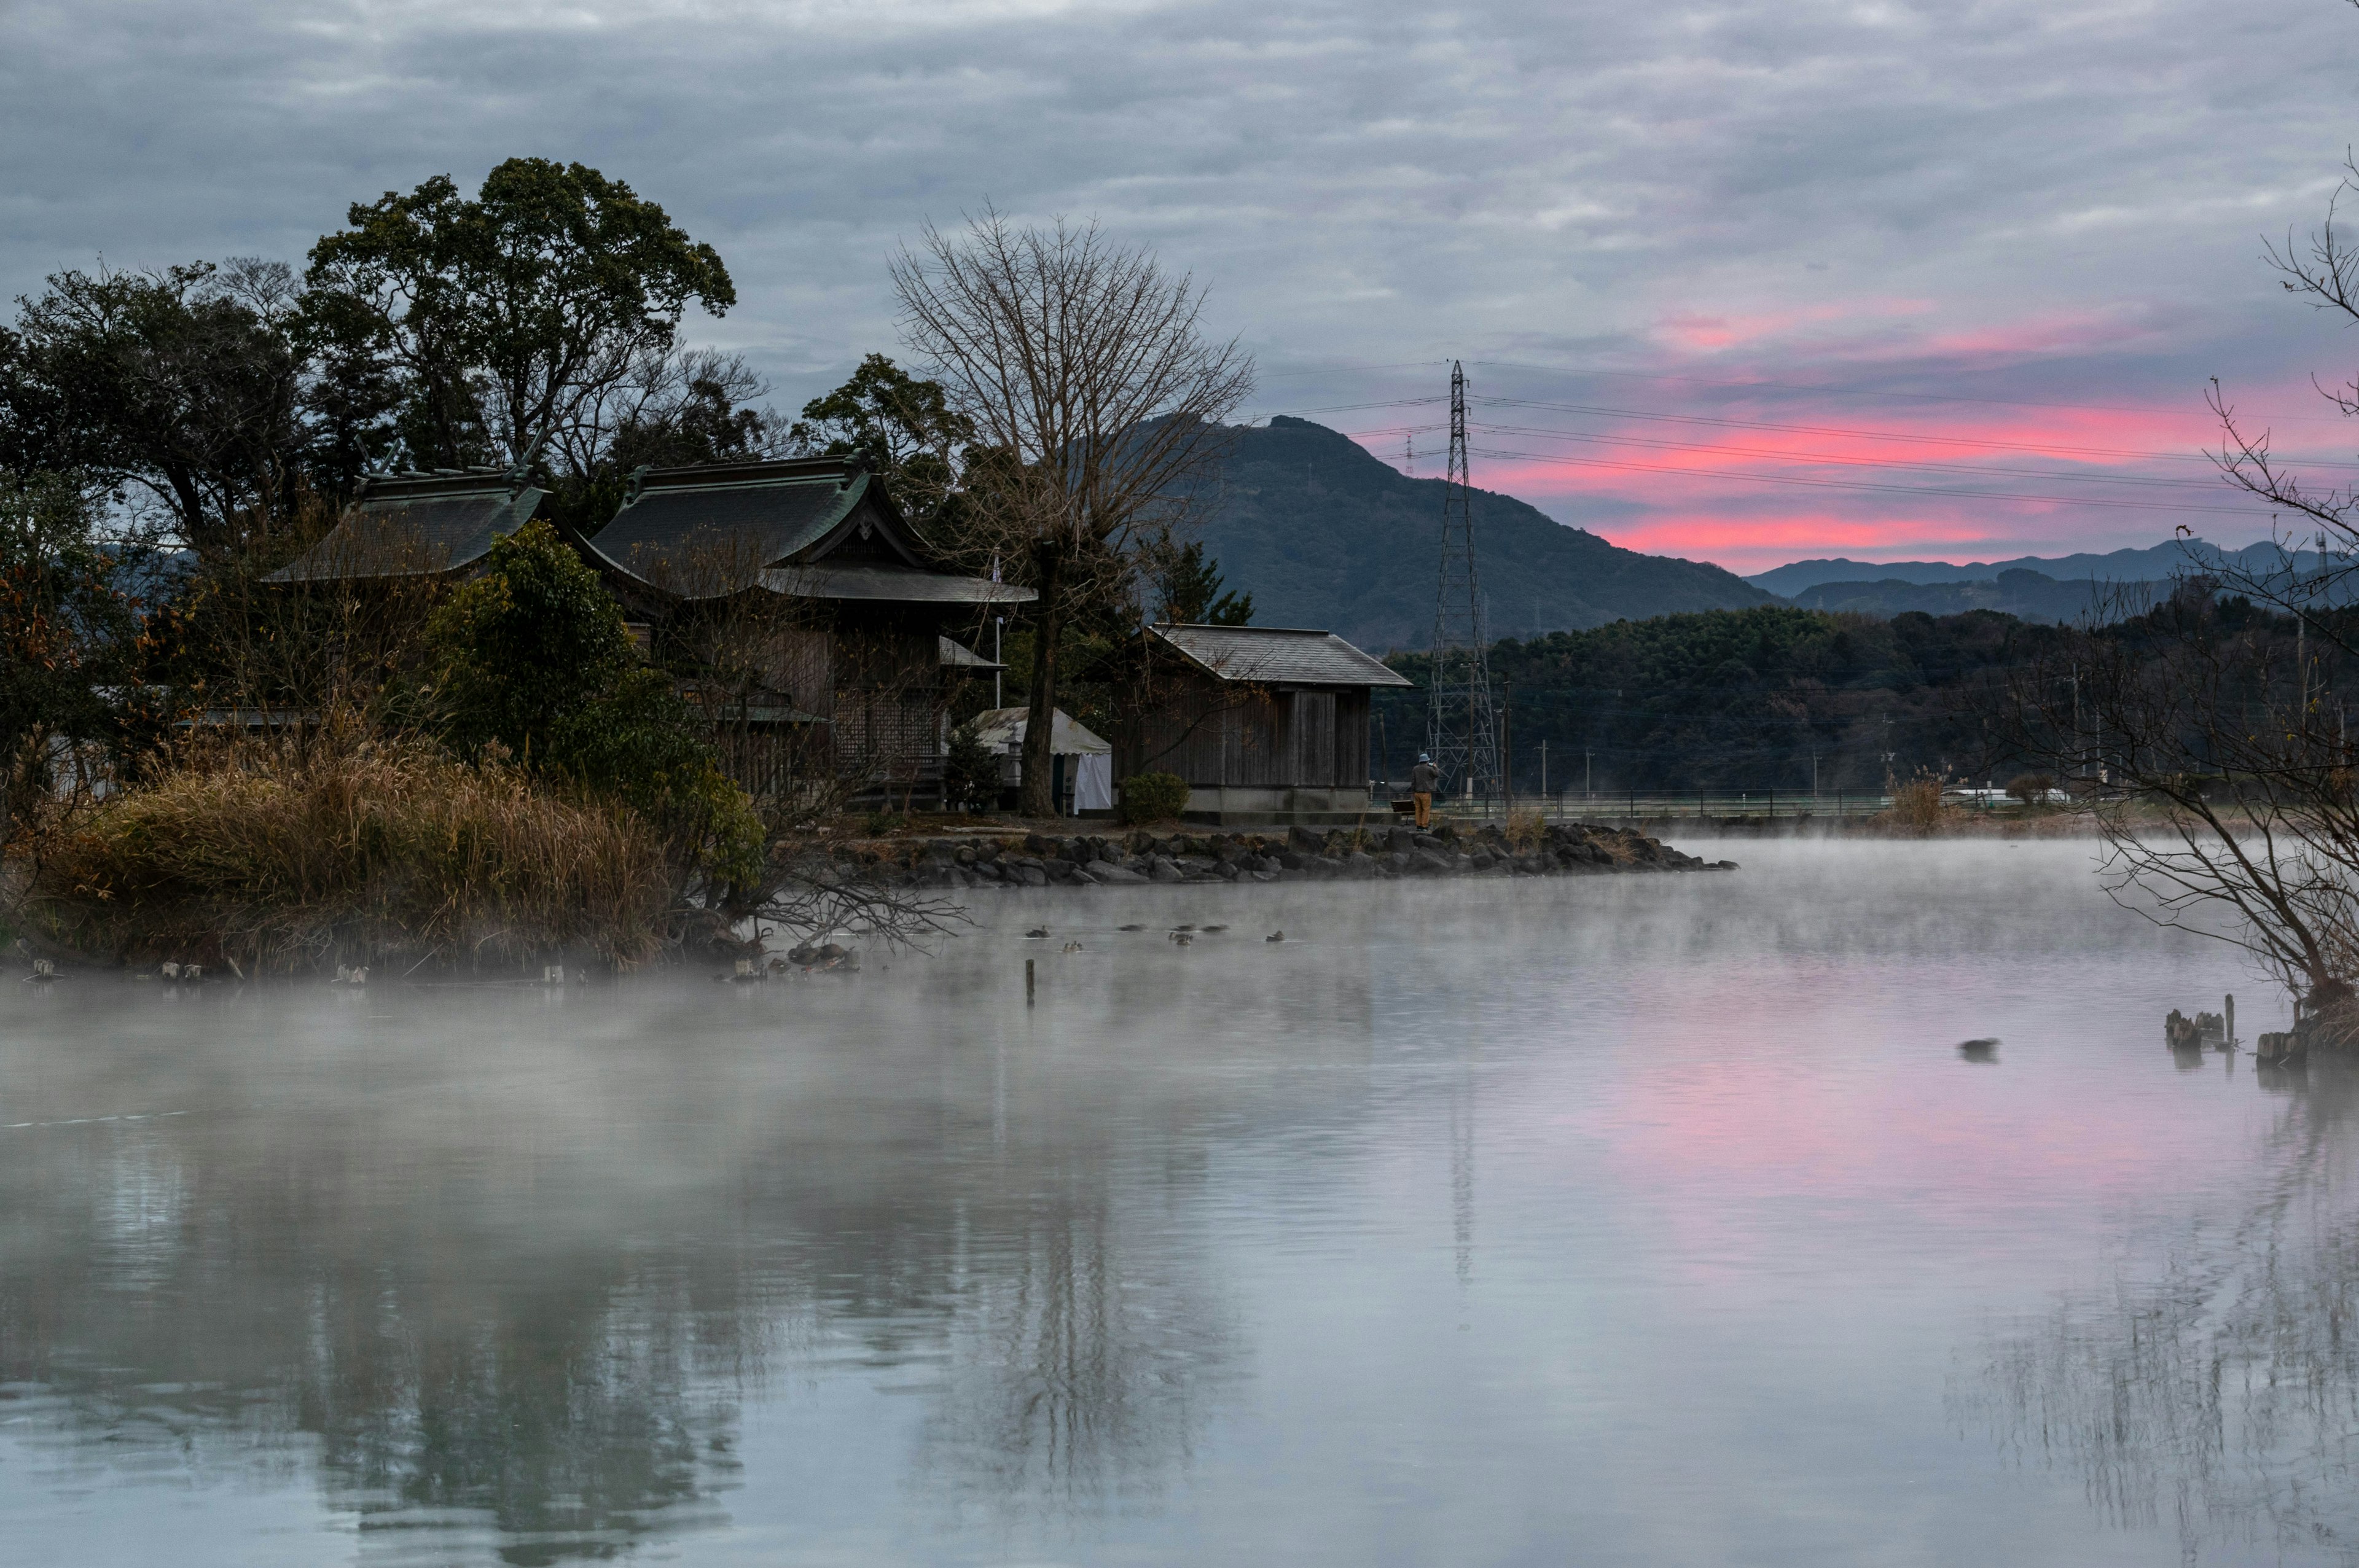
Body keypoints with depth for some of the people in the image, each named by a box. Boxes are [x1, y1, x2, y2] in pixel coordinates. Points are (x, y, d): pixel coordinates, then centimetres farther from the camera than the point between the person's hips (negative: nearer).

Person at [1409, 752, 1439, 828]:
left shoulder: (1415, 769, 6)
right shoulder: (1429, 769, -8)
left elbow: (1413, 781, 7)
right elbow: (1437, 774, 6)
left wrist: (1412, 792, 12)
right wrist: (1435, 767, 21)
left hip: (1417, 793, 5)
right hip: (1426, 793, -5)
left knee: (1418, 809, 9)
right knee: (1426, 809, -1)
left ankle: (1419, 825, 8)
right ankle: (1424, 825, -5)